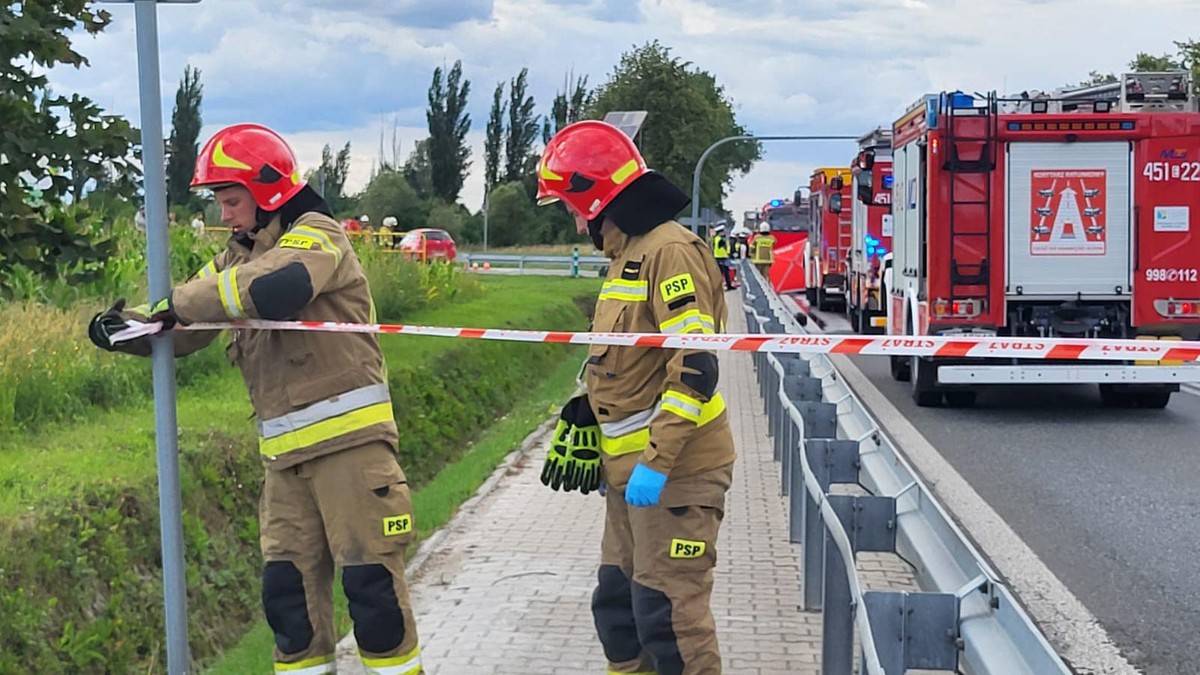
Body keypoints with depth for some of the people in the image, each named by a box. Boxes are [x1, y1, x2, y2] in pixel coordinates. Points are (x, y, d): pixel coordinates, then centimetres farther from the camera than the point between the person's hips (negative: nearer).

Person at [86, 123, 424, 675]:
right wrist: (128, 324, -7)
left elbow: (274, 287, -29)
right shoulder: (240, 256, 17)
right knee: (288, 588, 8)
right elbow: (188, 323, 14)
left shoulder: (314, 235, -7)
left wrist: (174, 304, -22)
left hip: (348, 438, -7)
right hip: (285, 450, 7)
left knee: (370, 580, -4)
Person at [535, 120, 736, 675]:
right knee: (617, 609, 14)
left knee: (668, 618, -8)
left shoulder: (670, 250, -15)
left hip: (673, 472, -10)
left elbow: (695, 369, -23)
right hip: (632, 470, 10)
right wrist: (594, 447, 22)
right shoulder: (628, 255, 17)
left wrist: (656, 462, -25)